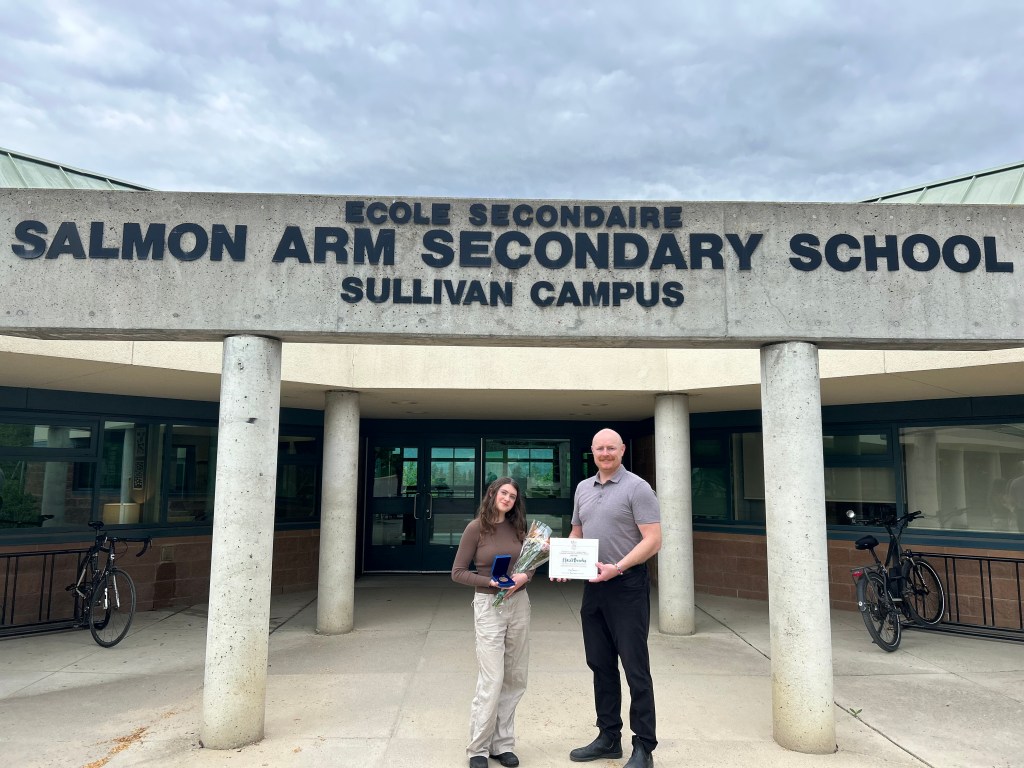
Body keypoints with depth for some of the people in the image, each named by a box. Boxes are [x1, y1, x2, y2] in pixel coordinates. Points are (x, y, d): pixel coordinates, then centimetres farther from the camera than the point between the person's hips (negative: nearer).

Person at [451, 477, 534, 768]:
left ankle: (502, 744, 22)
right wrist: (490, 582, -18)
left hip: (519, 603, 5)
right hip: (488, 605, -5)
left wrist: (524, 577, -11)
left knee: (515, 679, 8)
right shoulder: (476, 528, -7)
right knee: (492, 680, -7)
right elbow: (458, 572, -6)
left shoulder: (517, 528, 6)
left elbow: (531, 565, 12)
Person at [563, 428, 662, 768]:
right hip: (594, 587, 7)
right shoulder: (583, 488, 11)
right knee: (600, 665, 15)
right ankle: (608, 737, 28)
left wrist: (617, 567, -23)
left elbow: (653, 540, -15)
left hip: (627, 586, -7)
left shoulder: (637, 488, -9)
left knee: (635, 668, 0)